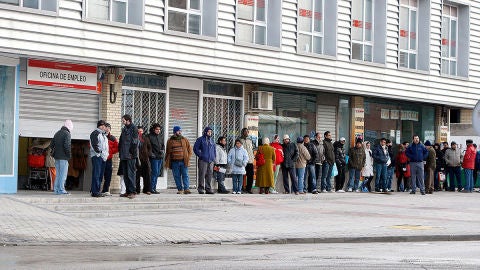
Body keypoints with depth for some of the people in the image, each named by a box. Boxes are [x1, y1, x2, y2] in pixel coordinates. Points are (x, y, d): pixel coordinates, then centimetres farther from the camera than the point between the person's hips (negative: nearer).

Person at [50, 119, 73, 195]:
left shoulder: (57, 133, 15)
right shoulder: (67, 134, -10)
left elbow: (51, 145, 17)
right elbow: (67, 145, -20)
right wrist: (69, 155, -10)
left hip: (57, 157, 8)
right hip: (63, 157, -8)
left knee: (58, 174, 13)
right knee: (63, 174, -4)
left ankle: (56, 190, 13)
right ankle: (61, 190, -6)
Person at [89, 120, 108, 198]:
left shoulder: (103, 134, 24)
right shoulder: (95, 133, -5)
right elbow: (94, 144, -15)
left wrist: (106, 154, 17)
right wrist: (99, 152, -19)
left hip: (103, 157, 9)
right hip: (97, 156, -9)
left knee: (101, 175, 8)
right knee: (96, 174, -11)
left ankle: (95, 191, 13)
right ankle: (95, 192, -11)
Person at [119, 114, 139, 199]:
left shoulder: (133, 128, -6)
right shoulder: (124, 129, 18)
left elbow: (135, 142, -13)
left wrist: (132, 153, -17)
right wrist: (120, 152, 13)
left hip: (130, 156, -8)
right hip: (124, 156, 8)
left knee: (130, 174, -9)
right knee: (125, 174, 9)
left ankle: (132, 192, -8)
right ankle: (127, 191, 15)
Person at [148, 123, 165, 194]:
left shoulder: (160, 137, 16)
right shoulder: (149, 136, -6)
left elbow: (163, 145, 25)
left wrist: (163, 150, 6)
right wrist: (151, 153, -14)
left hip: (160, 157, 7)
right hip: (154, 157, -7)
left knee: (157, 173, 9)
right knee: (155, 172, -11)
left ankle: (154, 188, 15)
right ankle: (152, 188, -6)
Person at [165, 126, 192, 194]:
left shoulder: (185, 140, 10)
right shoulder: (170, 141, 9)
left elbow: (189, 150, 12)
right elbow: (167, 152, 15)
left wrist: (188, 158, 0)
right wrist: (166, 161, 8)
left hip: (184, 161, -1)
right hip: (174, 162, 1)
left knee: (185, 175, -6)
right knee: (177, 176, 2)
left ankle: (186, 189, -8)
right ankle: (180, 189, 9)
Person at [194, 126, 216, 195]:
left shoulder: (212, 140, 17)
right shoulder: (200, 139, 1)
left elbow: (214, 149, 26)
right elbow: (195, 148, -2)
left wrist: (214, 157, 12)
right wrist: (200, 155, -8)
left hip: (211, 161, 5)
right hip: (203, 160, -5)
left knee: (209, 175, 3)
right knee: (202, 174, -7)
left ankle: (208, 188, 8)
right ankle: (201, 189, -2)